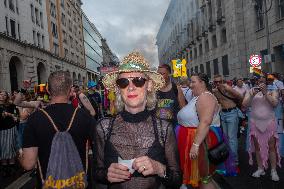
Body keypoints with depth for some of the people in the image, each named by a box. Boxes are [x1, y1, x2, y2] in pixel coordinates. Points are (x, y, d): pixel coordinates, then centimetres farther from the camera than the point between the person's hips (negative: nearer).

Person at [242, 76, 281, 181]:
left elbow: (275, 103, -13)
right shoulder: (251, 91, 5)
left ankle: (273, 171, 15)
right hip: (255, 122, 1)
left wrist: (265, 93, -20)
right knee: (257, 146, 9)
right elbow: (244, 104, -6)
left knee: (272, 147, 3)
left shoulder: (272, 91, 4)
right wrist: (252, 95, -18)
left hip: (269, 122, -1)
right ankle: (260, 168, 22)